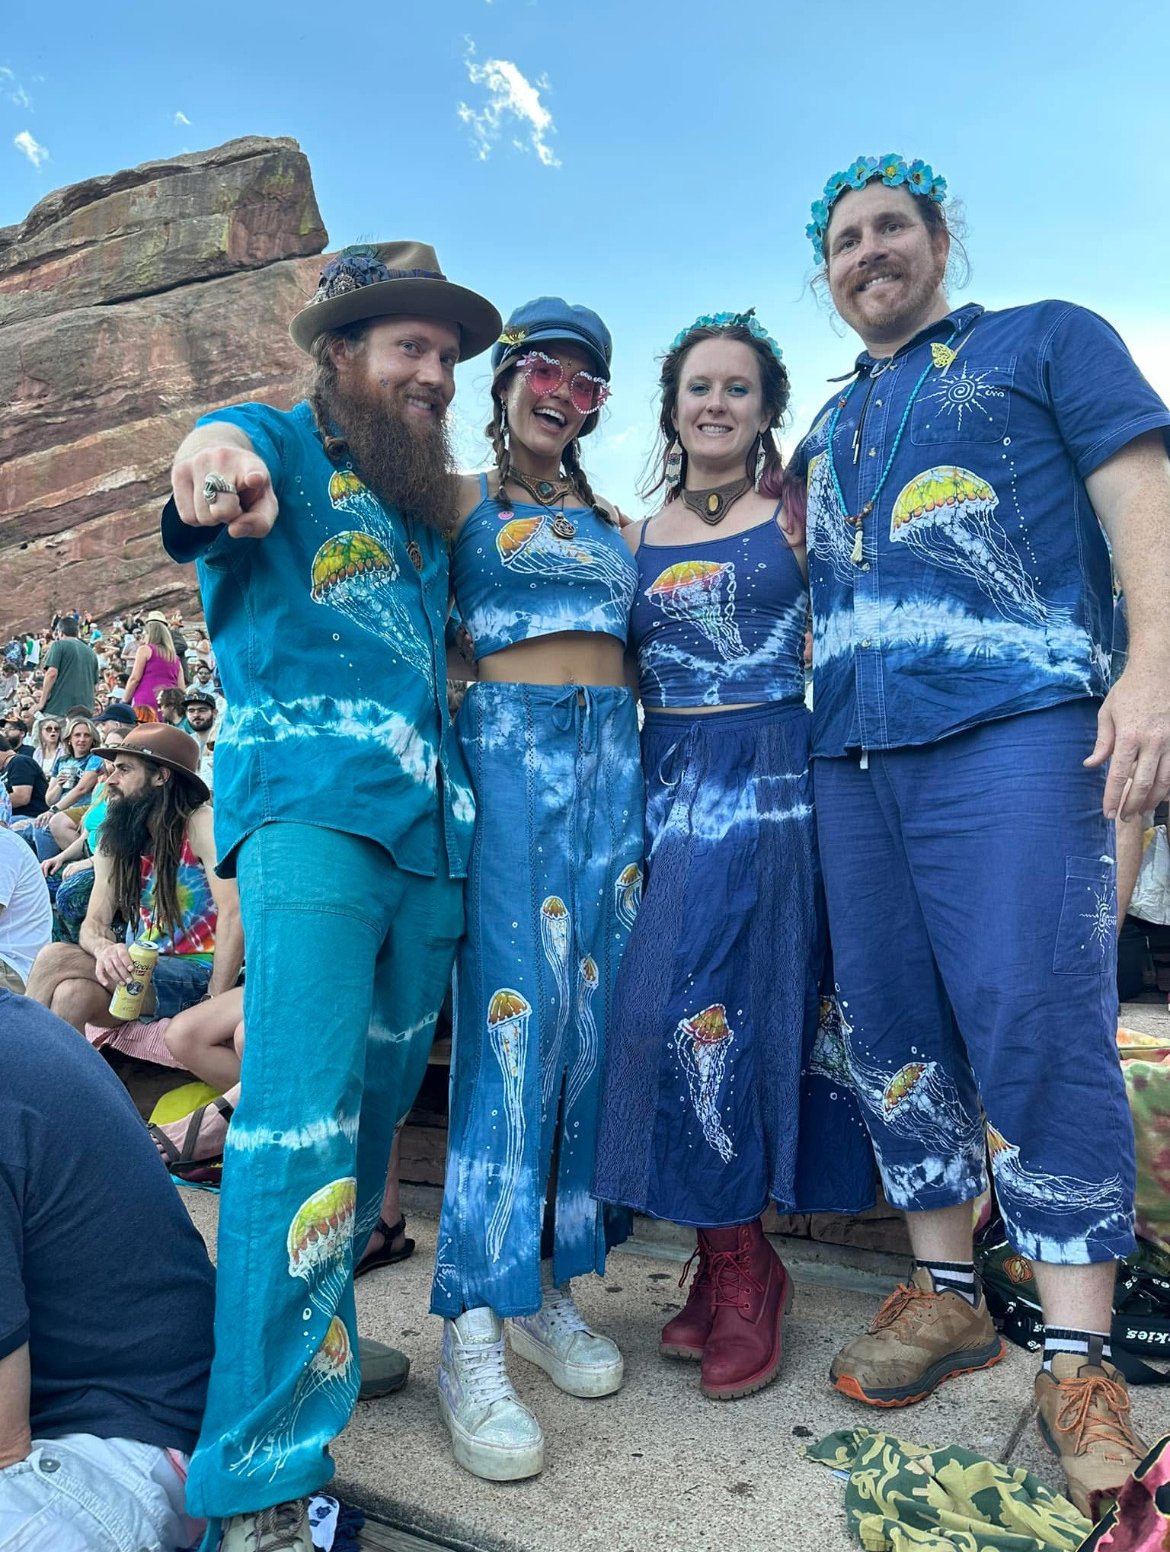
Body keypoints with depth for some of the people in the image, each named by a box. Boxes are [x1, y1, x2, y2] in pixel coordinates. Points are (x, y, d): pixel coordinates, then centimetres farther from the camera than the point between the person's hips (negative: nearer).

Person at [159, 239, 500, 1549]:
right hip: (309, 813, -7)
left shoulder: (429, 508, 24)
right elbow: (224, 457, -19)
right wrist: (218, 462, -42)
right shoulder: (281, 449, 5)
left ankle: (321, 1340, 29)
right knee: (303, 1121, -15)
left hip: (429, 834, 7)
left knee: (373, 1111, 12)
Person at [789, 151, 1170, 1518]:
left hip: (1011, 726, -5)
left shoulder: (1048, 340, 13)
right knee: (892, 1030, 5)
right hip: (852, 750, 6)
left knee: (1037, 1028, -11)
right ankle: (944, 1296, 20)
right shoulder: (828, 430, 27)